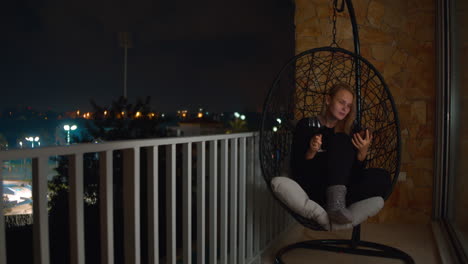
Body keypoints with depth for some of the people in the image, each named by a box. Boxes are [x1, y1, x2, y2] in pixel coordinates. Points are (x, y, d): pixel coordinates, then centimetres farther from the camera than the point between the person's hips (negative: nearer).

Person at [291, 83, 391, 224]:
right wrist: (310, 153, -23)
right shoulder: (307, 125, 2)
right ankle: (335, 203, -40)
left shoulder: (348, 130, 13)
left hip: (341, 189, 4)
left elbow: (355, 174, 6)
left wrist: (363, 153, -12)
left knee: (382, 177, -17)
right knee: (341, 141, -22)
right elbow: (296, 169, -5)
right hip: (313, 189, -4)